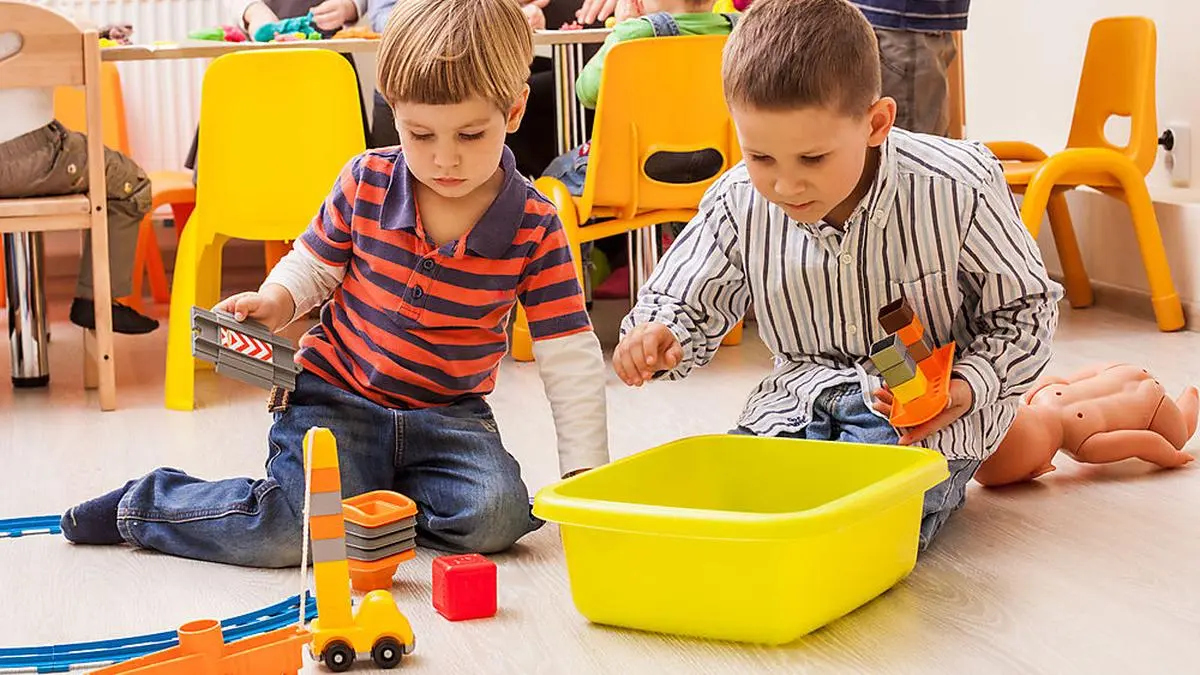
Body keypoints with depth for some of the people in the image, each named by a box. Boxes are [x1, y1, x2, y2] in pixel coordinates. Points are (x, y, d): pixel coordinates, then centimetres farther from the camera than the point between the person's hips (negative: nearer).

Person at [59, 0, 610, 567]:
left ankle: (367, 496, 1)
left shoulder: (534, 229, -11)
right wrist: (273, 302, -14)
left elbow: (571, 359, -9)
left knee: (499, 515, -27)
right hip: (334, 393, -1)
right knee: (292, 532, -23)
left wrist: (585, 473, -14)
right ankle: (141, 505, 5)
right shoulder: (367, 182, -8)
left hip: (448, 414, 1)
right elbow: (313, 265, 9)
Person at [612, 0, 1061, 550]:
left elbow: (1025, 308, -6)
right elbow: (685, 305, 4)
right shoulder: (739, 205, -12)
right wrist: (656, 337, -21)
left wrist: (969, 386, -23)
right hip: (801, 396, 4)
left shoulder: (959, 190, -20)